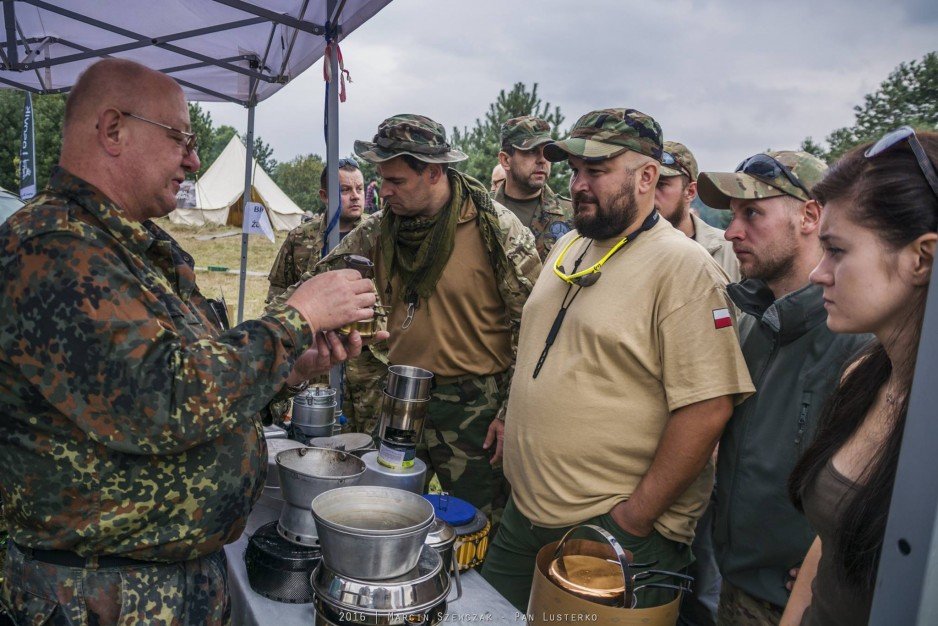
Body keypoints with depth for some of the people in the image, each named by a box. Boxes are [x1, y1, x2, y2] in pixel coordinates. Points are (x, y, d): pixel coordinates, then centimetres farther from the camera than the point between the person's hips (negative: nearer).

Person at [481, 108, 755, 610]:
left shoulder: (682, 267, -17)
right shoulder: (568, 248, 8)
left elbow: (708, 407, -22)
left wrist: (636, 517, -19)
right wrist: (514, 416, 14)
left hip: (614, 531, -7)